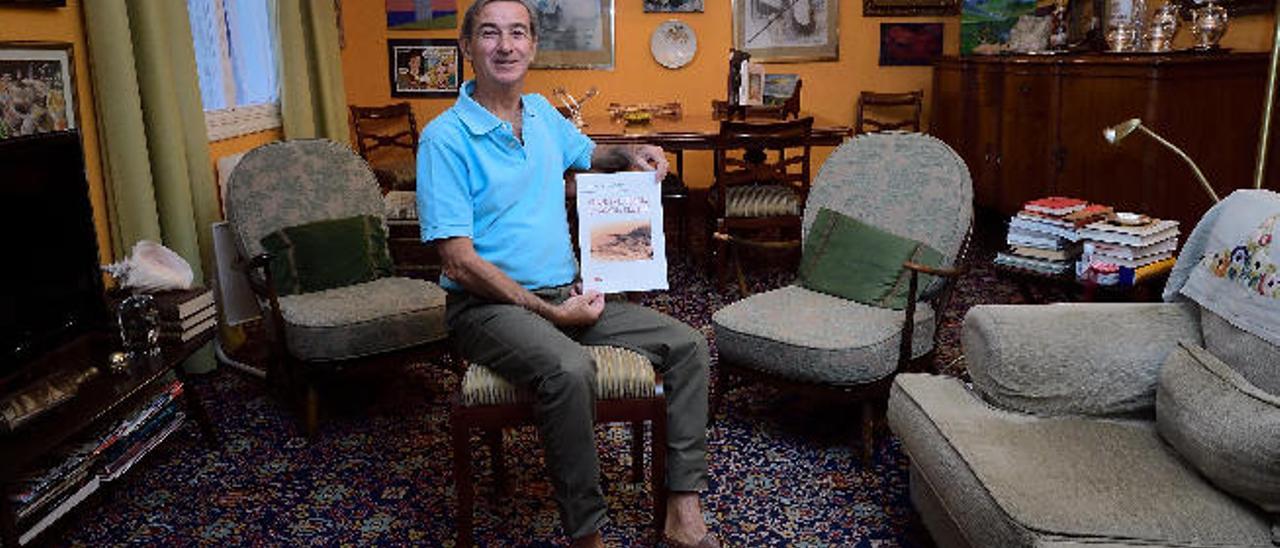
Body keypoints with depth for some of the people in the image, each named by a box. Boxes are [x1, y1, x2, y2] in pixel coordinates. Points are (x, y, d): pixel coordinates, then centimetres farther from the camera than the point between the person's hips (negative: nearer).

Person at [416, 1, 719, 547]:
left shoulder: (542, 113, 9)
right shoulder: (445, 137, -12)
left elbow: (587, 154, 32)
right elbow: (460, 261, -17)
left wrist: (631, 154, 9)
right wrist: (550, 313, -18)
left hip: (568, 292, 8)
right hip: (489, 305, -7)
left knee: (688, 345, -3)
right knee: (570, 370, -38)